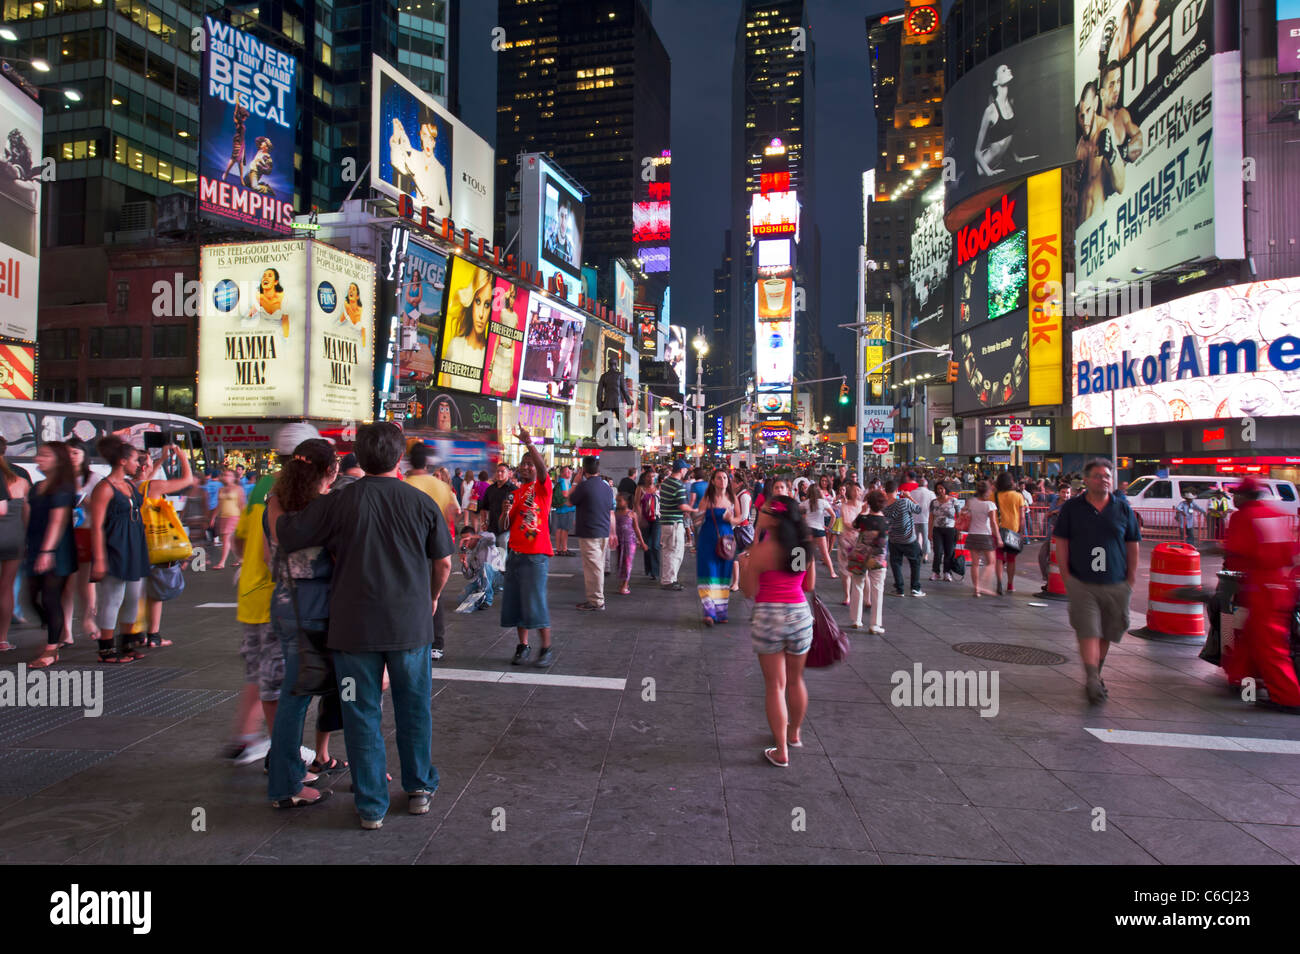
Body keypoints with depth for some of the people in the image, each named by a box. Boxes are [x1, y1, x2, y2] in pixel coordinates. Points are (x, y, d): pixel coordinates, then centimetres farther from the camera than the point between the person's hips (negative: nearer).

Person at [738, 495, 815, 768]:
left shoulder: (760, 550, -13)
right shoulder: (806, 546, 0)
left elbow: (749, 591, -7)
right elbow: (809, 586, 9)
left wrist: (743, 564, 7)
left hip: (768, 617, -4)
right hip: (800, 614, 4)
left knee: (775, 685, 6)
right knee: (795, 680, 22)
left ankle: (781, 751, 10)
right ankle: (794, 733, 42)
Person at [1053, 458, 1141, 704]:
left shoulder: (1123, 508, 5)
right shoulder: (1072, 508, 1)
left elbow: (1132, 545, 9)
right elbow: (1061, 543, 3)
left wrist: (1131, 580, 4)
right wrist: (1066, 577, -4)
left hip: (1116, 584, 2)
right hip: (1082, 584, -2)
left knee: (1107, 634, 12)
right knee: (1088, 632, -9)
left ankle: (1096, 674, 30)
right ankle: (1092, 682, -8)